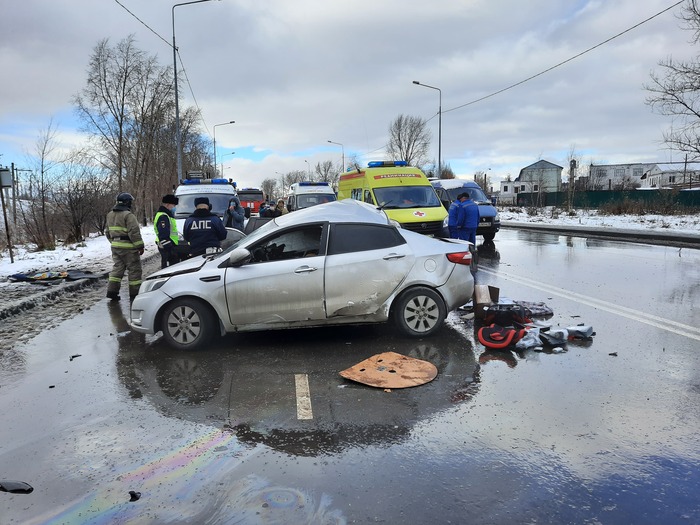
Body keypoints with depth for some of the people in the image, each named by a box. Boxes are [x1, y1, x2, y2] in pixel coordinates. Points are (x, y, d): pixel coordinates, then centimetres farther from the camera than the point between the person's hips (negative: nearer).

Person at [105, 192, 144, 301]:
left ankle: (112, 290, 7)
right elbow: (134, 232, -20)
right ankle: (134, 293, 5)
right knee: (134, 270, 1)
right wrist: (140, 246, -14)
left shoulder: (110, 215, 14)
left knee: (118, 268, 14)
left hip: (115, 246, 8)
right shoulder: (128, 215, -15)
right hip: (128, 247, -8)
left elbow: (108, 232, 20)